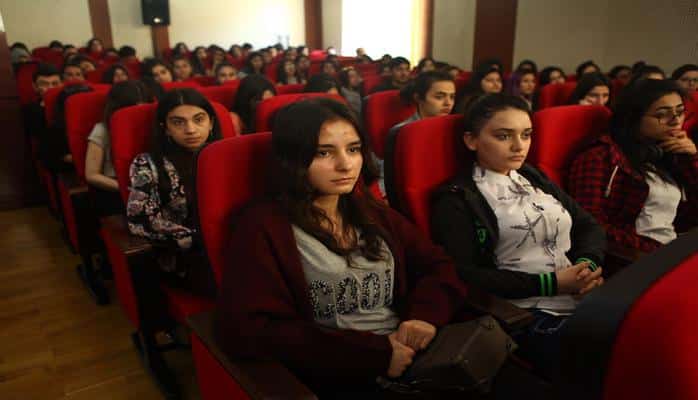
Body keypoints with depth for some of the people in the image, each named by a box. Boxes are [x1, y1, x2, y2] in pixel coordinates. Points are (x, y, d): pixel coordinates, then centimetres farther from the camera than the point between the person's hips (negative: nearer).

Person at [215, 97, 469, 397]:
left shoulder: (376, 215, 15)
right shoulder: (263, 226, -4)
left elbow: (439, 267, 16)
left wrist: (427, 313, -6)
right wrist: (372, 352, -13)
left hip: (419, 360, 6)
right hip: (336, 380, -5)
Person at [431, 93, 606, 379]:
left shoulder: (533, 178, 19)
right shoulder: (457, 200, -2)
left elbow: (588, 225, 18)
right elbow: (463, 276, -12)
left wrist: (589, 264, -5)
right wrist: (550, 283, -13)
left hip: (588, 299, 7)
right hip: (527, 315, -7)